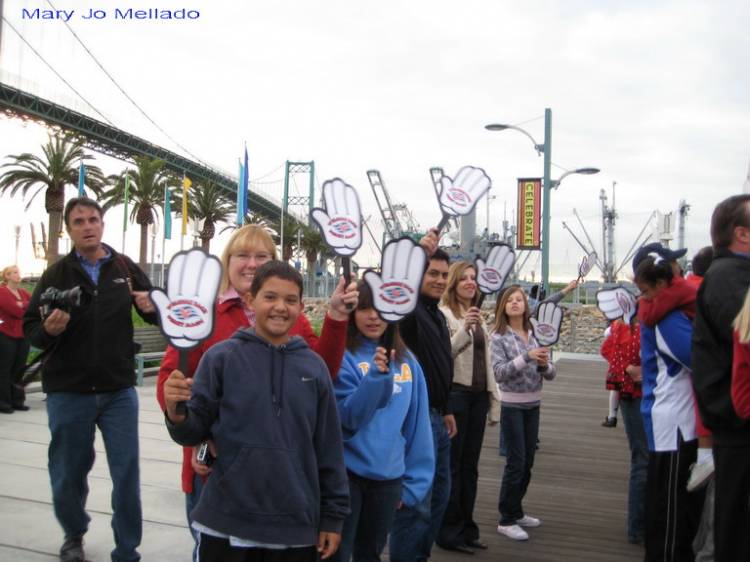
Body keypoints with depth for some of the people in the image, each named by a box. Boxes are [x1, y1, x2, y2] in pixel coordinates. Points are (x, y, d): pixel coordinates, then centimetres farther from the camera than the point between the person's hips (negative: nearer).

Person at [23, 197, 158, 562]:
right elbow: (30, 330, 0)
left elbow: (158, 313, 11)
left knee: (127, 475, 5)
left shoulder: (125, 268, 2)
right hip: (68, 393, 0)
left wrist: (151, 306, -12)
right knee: (68, 475, 13)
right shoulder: (56, 274, 0)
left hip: (119, 390, 1)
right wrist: (49, 330, -22)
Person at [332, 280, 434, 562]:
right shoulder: (343, 357, -11)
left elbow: (417, 426, 6)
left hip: (389, 475, 5)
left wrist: (414, 481, 4)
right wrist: (376, 376, -31)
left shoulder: (406, 361, 4)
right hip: (346, 473, -4)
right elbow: (347, 418, -19)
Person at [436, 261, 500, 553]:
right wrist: (465, 329, -27)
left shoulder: (479, 317, 17)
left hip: (478, 396, 7)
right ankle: (449, 531, 10)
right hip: (455, 394, -7)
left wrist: (494, 402, 17)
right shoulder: (443, 313, -6)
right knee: (452, 464, 0)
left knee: (470, 464, 12)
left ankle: (467, 528, 21)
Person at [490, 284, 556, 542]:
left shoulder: (535, 334, 3)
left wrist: (544, 365, -19)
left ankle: (516, 512, 28)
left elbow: (550, 374, 4)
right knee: (515, 463, -3)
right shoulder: (498, 337, -9)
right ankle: (506, 520, 7)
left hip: (533, 405, 5)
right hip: (512, 406, -5)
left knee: (527, 462, 13)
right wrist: (527, 357, -27)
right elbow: (499, 373, -19)